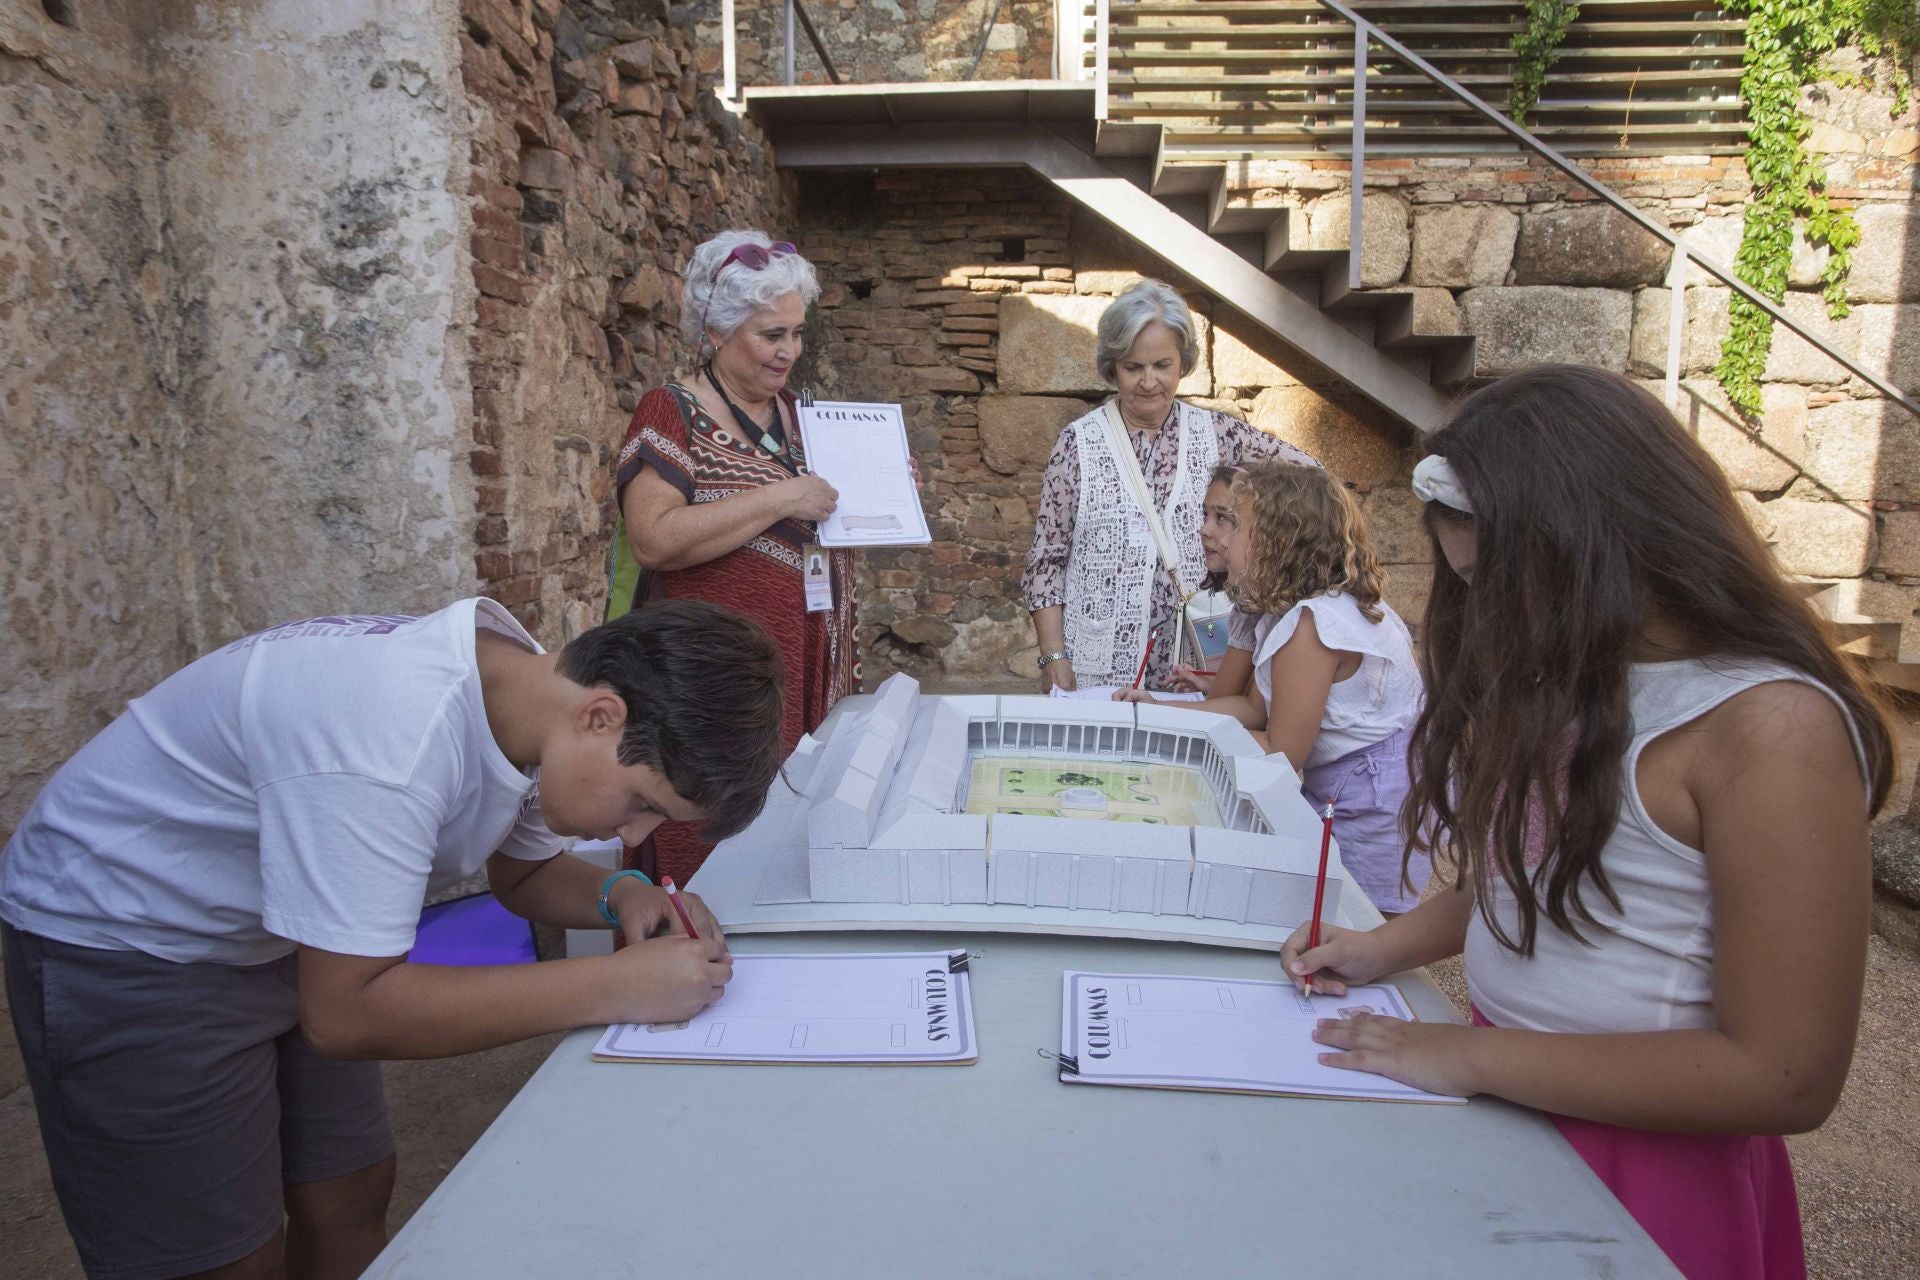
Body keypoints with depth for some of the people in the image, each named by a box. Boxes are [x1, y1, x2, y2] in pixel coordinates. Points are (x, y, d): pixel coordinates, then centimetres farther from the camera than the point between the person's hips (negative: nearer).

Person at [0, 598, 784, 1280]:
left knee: (351, 1191, 11)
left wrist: (621, 896, -16)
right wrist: (615, 987, -37)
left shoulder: (532, 689, -12)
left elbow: (524, 874, 5)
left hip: (271, 936, 7)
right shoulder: (390, 734, -38)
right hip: (117, 943, -7)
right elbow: (347, 1014, -35)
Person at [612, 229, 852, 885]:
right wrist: (779, 497, -21)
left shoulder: (791, 410, 14)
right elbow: (654, 538, -20)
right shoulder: (673, 411, -6)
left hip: (809, 669, 6)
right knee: (716, 861, 0)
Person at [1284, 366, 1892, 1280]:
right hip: (1506, 1109, 7)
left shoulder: (1771, 724, -19)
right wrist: (1386, 947, 4)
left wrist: (1476, 1057, -18)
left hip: (1634, 1155, -6)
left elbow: (1783, 1077, -20)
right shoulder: (1579, 678, 5)